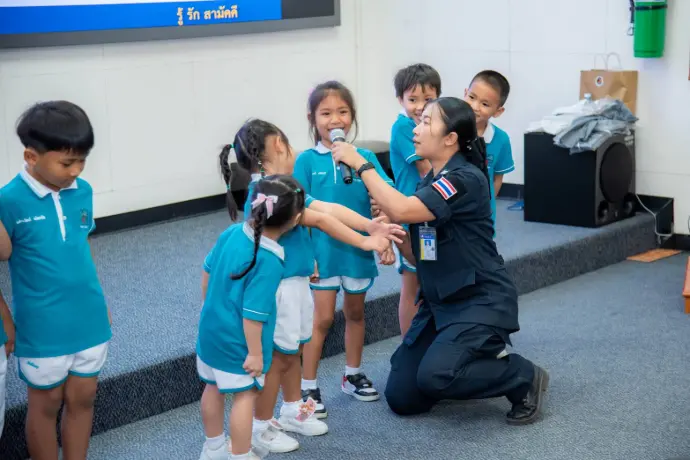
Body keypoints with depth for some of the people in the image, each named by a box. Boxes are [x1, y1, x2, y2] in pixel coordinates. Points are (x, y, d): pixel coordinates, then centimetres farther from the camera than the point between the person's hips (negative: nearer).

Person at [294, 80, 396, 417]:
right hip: (324, 251, -2)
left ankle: (353, 375, 34)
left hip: (358, 250, 3)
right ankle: (308, 387, 12)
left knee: (355, 313, 17)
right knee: (323, 318, 1)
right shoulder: (307, 160, -6)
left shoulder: (365, 157, -3)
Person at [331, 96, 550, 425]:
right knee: (401, 398, 4)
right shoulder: (429, 182, 9)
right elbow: (416, 253, 10)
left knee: (435, 375, -28)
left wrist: (361, 164, -21)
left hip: (481, 300, -8)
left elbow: (402, 210, -31)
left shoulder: (465, 179, -19)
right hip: (439, 301, 8)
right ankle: (478, 360, 25)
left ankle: (525, 379, -3)